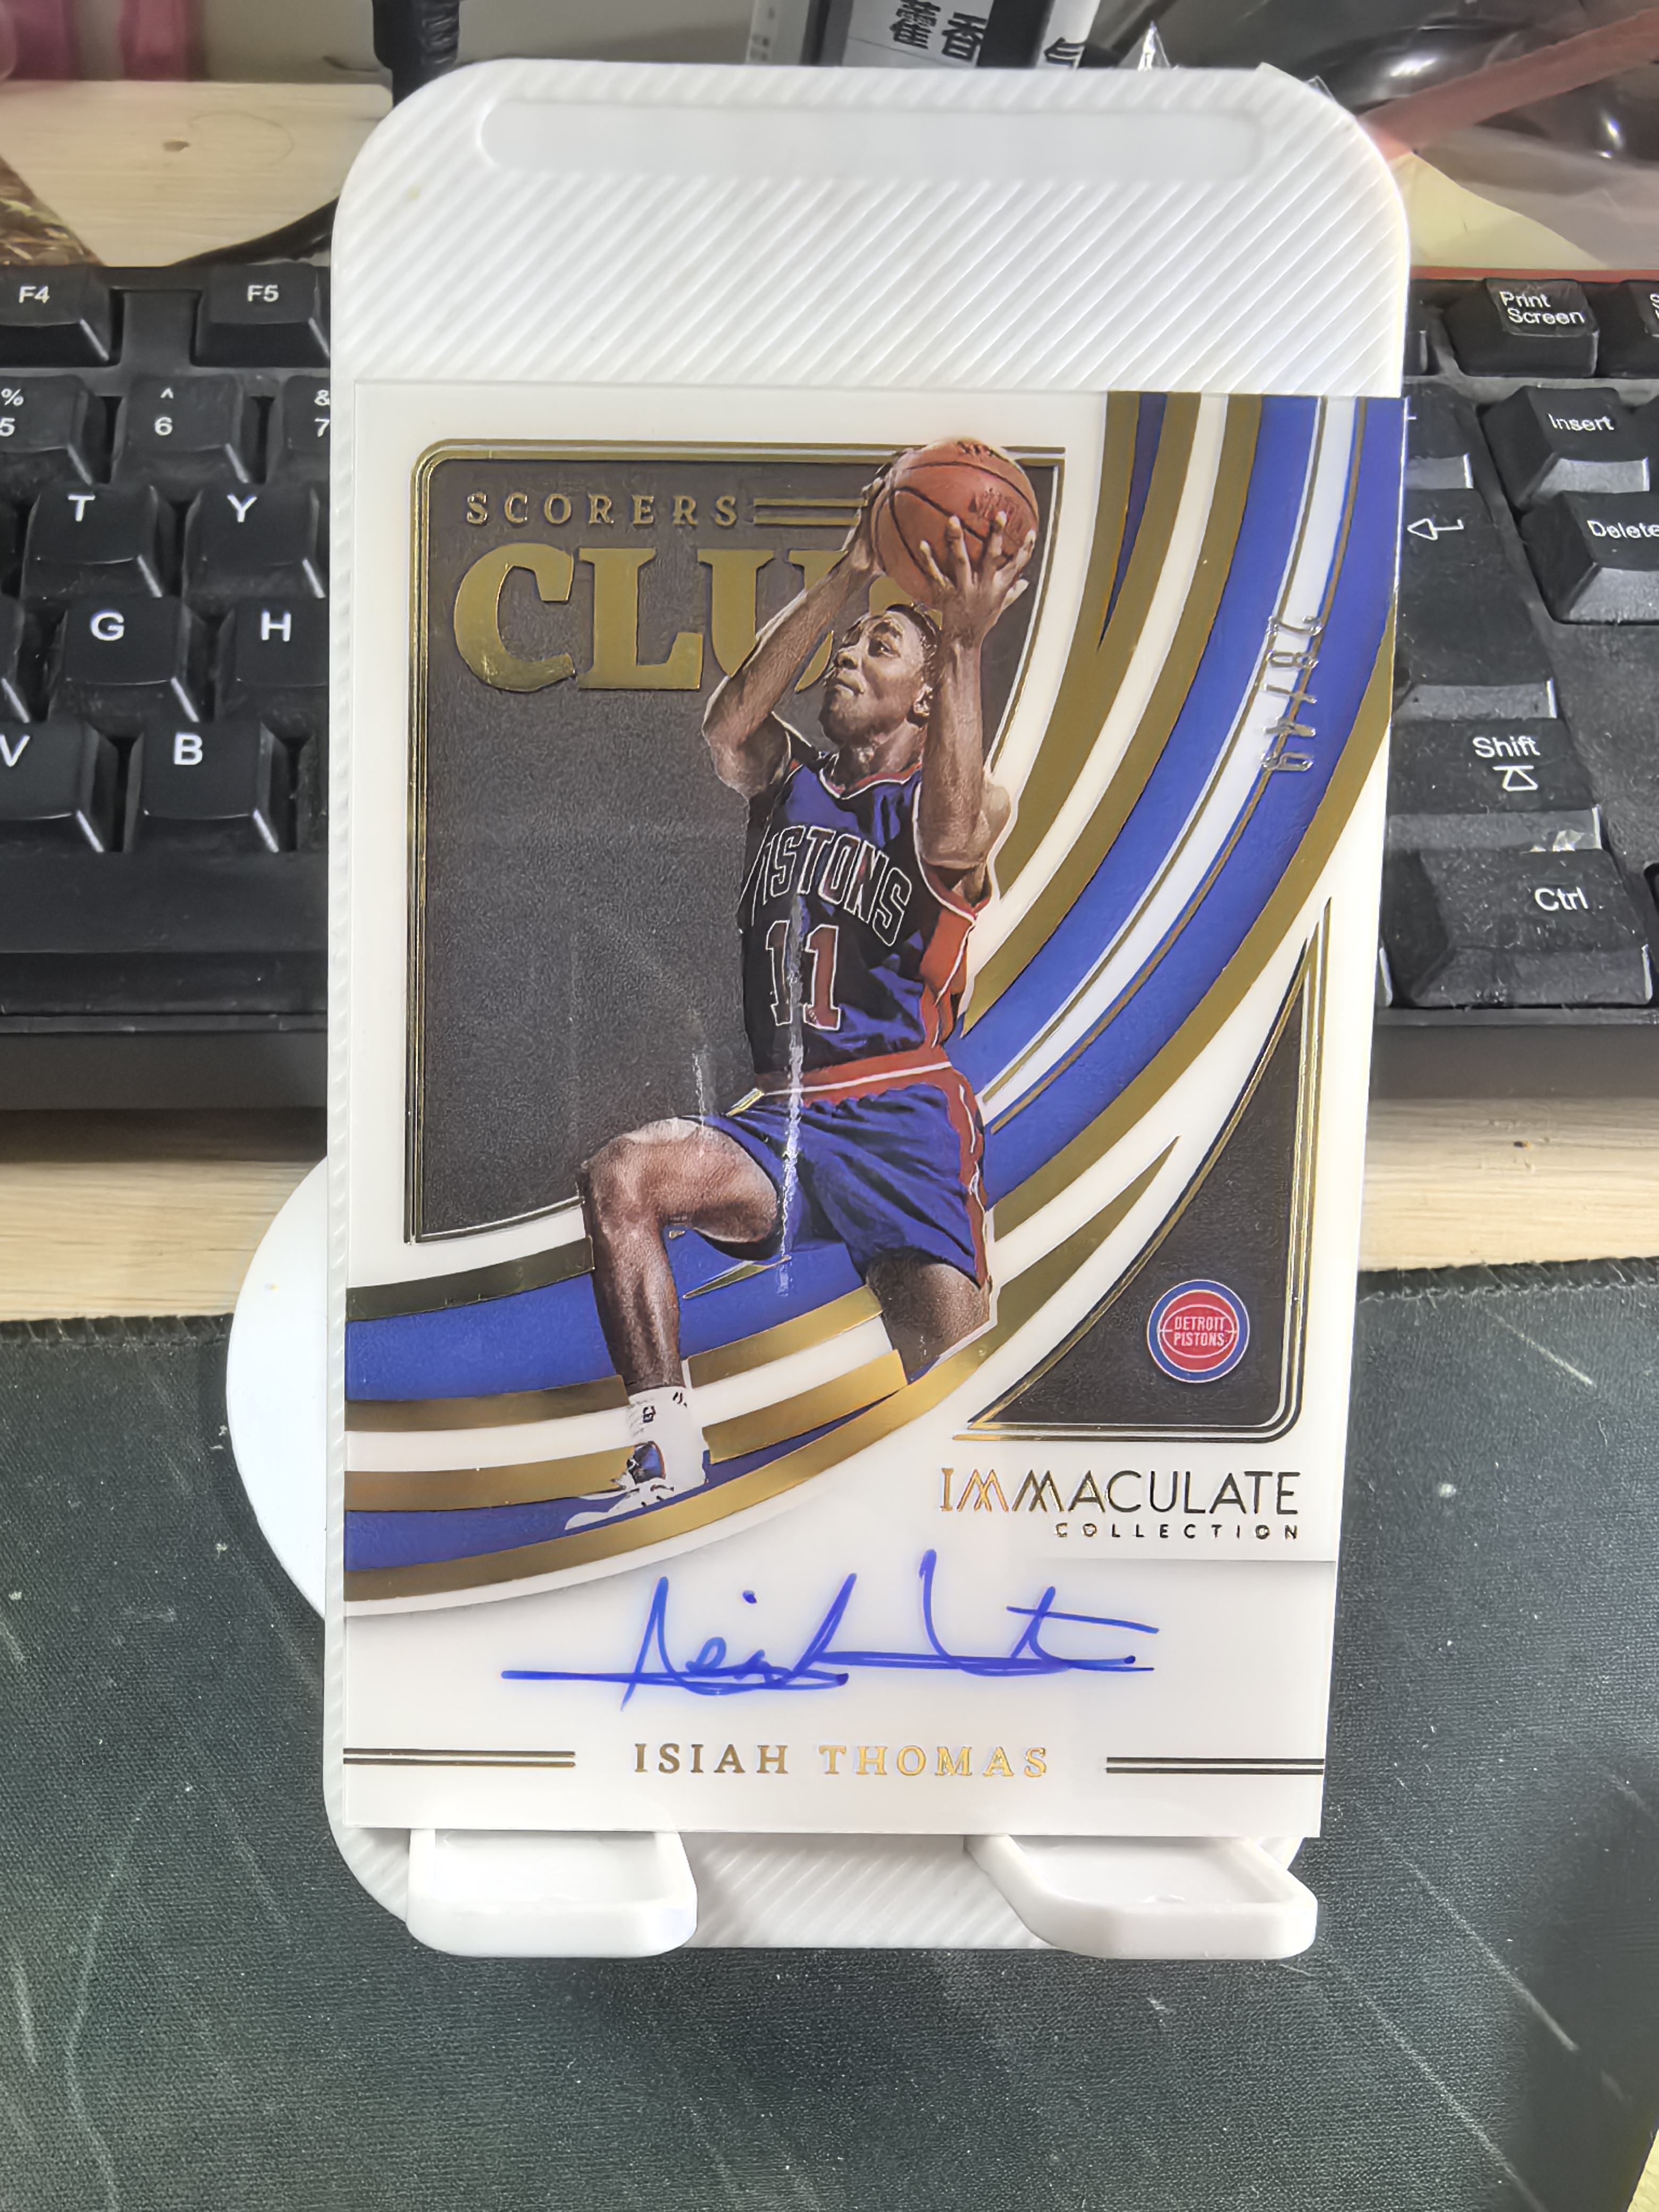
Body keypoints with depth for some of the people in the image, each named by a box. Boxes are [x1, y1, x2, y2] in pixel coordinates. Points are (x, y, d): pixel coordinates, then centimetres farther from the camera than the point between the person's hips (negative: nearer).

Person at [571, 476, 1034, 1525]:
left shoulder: (972, 799, 5)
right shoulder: (790, 779, 17)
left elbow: (951, 844, -21)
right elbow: (727, 726, -7)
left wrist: (963, 646, -22)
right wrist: (845, 581, -12)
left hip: (906, 1122, -3)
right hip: (782, 1118, 4)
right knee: (622, 1174, -24)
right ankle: (672, 1455, -14)